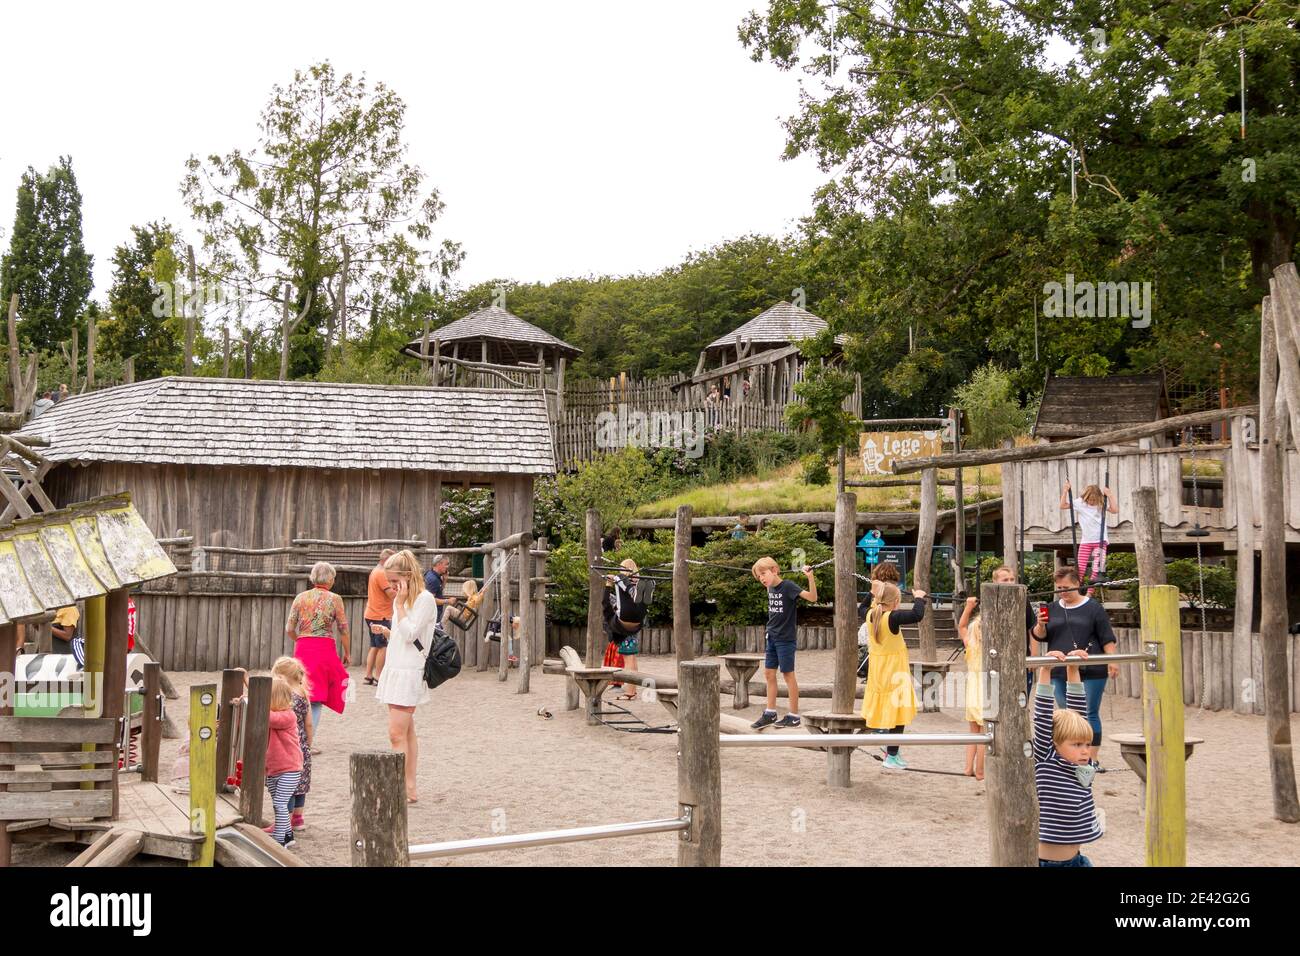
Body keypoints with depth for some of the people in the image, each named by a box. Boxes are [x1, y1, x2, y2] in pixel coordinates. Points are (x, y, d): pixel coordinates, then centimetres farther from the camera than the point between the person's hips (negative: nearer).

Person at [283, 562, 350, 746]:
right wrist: (347, 653, 11)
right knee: (316, 698, 3)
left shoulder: (300, 598, 6)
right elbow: (343, 629, -1)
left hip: (302, 648, 3)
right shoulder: (334, 599, -2)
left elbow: (289, 630, 4)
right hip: (326, 648, -3)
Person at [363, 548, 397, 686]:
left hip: (372, 615, 10)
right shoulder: (381, 574, -16)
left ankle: (368, 676, 15)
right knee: (383, 647, -3)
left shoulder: (375, 572, 16)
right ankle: (378, 677, -1)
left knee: (375, 646, 14)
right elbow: (392, 594, -21)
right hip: (380, 616, -10)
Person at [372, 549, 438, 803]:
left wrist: (400, 605, -13)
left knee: (397, 733, -12)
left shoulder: (425, 599, -10)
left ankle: (403, 789, -11)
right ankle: (410, 788, 14)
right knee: (406, 732, 10)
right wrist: (386, 631, 5)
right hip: (395, 669, 9)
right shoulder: (401, 600, 16)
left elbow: (409, 635, -18)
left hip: (409, 672, -9)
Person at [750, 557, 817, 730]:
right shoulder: (770, 588, 6)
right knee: (769, 673, 10)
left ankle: (794, 716, 8)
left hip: (785, 639, -8)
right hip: (772, 637, 8)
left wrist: (810, 577, -39)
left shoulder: (788, 586, -15)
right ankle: (770, 713, 18)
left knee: (788, 675, 0)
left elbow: (812, 597, -27)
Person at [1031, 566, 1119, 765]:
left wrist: (1112, 661, -9)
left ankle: (1092, 758, 1)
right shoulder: (1052, 609, 12)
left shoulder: (1093, 608, 0)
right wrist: (1041, 625, -10)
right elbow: (1039, 635, 11)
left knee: (1090, 715, -3)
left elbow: (1107, 639, 0)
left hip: (1091, 672, -4)